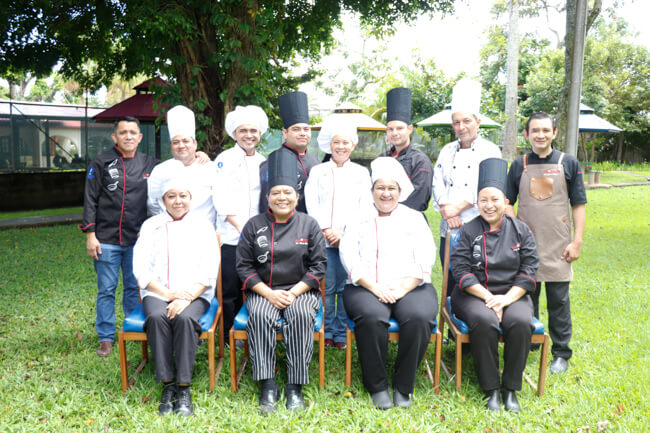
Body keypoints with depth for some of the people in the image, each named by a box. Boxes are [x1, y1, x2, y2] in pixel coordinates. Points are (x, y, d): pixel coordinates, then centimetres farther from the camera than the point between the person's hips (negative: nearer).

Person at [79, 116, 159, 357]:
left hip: (137, 239, 2)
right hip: (107, 239, -2)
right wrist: (90, 235, -7)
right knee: (106, 290, 5)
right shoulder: (101, 164, 0)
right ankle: (106, 337, 17)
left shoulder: (149, 164, 7)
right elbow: (90, 200, -1)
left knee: (134, 287, 13)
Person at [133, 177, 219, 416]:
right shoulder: (151, 225, 13)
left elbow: (209, 270, 0)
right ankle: (167, 385, -21)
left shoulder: (202, 224, 9)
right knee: (157, 317, -31)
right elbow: (140, 268, 4)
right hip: (157, 292, 1)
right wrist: (167, 294, -11)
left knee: (186, 318, -32)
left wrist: (187, 298, -14)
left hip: (195, 293, -1)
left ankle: (183, 388, -23)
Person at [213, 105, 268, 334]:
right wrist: (240, 226, -17)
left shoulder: (263, 162, 15)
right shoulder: (225, 159, 0)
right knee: (229, 292, 0)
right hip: (230, 237, -4)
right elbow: (222, 198, -8)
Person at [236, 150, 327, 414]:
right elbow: (244, 266, 2)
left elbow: (318, 265, 2)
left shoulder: (309, 225, 4)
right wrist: (269, 293, -11)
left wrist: (294, 292, -11)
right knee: (260, 316, -31)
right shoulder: (254, 226, 5)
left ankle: (295, 386, -22)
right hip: (263, 291, 1)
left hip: (300, 290, 0)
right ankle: (267, 386, -24)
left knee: (301, 316, -32)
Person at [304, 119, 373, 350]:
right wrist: (326, 230, -8)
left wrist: (344, 232, -7)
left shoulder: (361, 172, 11)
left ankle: (341, 333, 14)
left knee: (346, 287, 2)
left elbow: (365, 207, 3)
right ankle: (327, 333, 14)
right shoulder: (317, 171, 11)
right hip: (324, 238, 0)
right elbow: (311, 204, 3)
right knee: (327, 287, 0)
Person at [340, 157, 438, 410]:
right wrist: (375, 287, -13)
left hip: (410, 287, 1)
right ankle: (377, 386, -13)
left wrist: (402, 289, -11)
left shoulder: (414, 218, 16)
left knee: (419, 317, -30)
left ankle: (403, 387, -12)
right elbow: (349, 256, 0)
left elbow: (426, 258, 4)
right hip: (366, 288, -1)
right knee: (371, 317, -33)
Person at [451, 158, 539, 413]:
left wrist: (506, 298, -13)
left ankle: (511, 388, -10)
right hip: (474, 295, -1)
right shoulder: (468, 232, 2)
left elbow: (529, 270, 1)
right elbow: (461, 270, -6)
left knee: (521, 322, -30)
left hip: (512, 295, 2)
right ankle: (491, 389, -15)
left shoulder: (521, 231, 7)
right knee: (484, 321, -33)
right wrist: (488, 297, -16)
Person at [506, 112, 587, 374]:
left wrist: (577, 241, -5)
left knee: (559, 301, 3)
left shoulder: (568, 164, 2)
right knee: (527, 298, 11)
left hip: (558, 246, -1)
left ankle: (561, 353, 17)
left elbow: (578, 206, 2)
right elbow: (507, 202, 8)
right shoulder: (519, 165, 5)